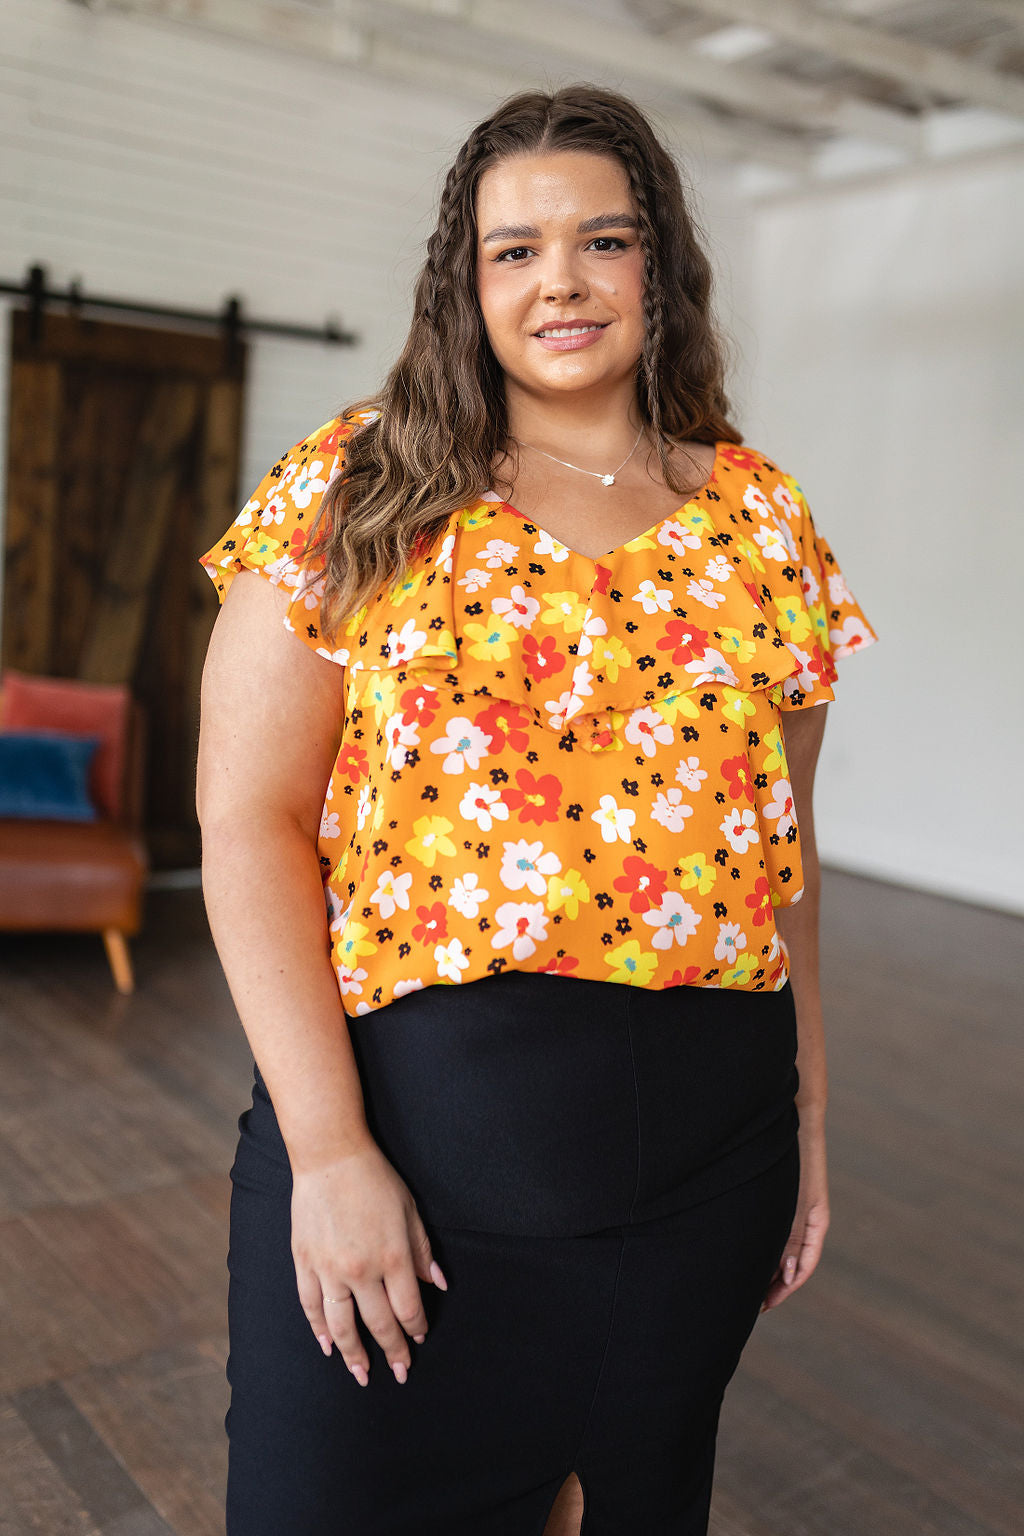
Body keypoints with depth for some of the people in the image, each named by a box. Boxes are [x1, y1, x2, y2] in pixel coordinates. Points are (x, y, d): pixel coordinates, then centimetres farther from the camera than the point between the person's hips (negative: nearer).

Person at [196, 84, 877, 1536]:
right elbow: (252, 824, -8)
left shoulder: (762, 515, 7)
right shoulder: (353, 490, -2)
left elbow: (785, 834, 11)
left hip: (703, 1165, 3)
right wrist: (329, 1150, -14)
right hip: (401, 1128, -2)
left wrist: (810, 1115, 12)